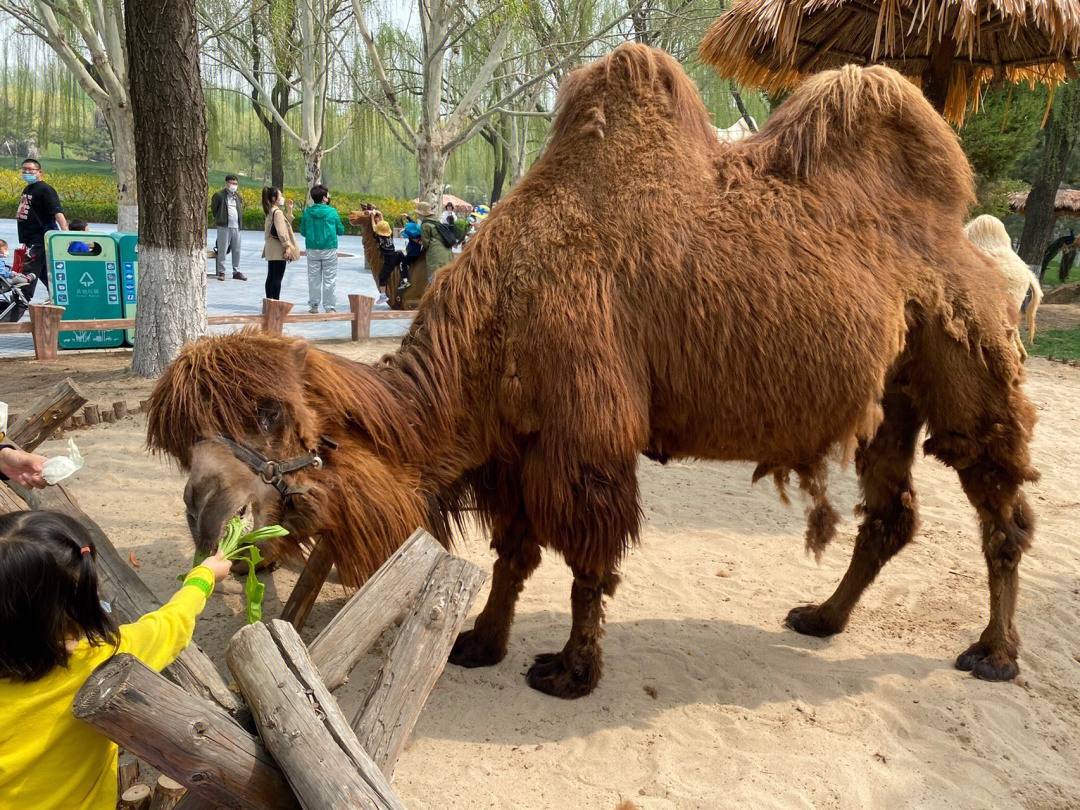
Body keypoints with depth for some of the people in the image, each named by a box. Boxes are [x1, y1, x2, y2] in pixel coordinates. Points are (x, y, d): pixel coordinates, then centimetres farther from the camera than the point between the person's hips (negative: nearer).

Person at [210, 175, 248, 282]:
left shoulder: (238, 196, 15)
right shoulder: (219, 195, -2)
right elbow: (213, 209, 6)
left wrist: (240, 222, 15)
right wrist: (219, 220, 5)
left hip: (236, 227, 5)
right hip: (224, 227, -5)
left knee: (237, 250, 8)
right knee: (222, 250, -3)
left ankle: (236, 272, 17)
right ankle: (221, 272, 4)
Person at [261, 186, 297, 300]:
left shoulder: (271, 211, 15)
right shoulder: (277, 212, -14)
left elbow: (286, 223, 21)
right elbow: (281, 231, -20)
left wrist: (289, 211, 17)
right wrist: (287, 246, -20)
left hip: (271, 251, 10)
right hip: (278, 249, -10)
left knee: (270, 277, 12)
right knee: (277, 278, -6)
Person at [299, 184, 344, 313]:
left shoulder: (307, 212, 0)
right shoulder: (332, 212, -6)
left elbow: (303, 232, 7)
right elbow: (341, 231, 3)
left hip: (312, 250, 2)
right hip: (329, 250, -2)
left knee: (313, 278, 10)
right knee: (329, 279, 4)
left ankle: (313, 305, 14)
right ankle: (329, 307, 6)